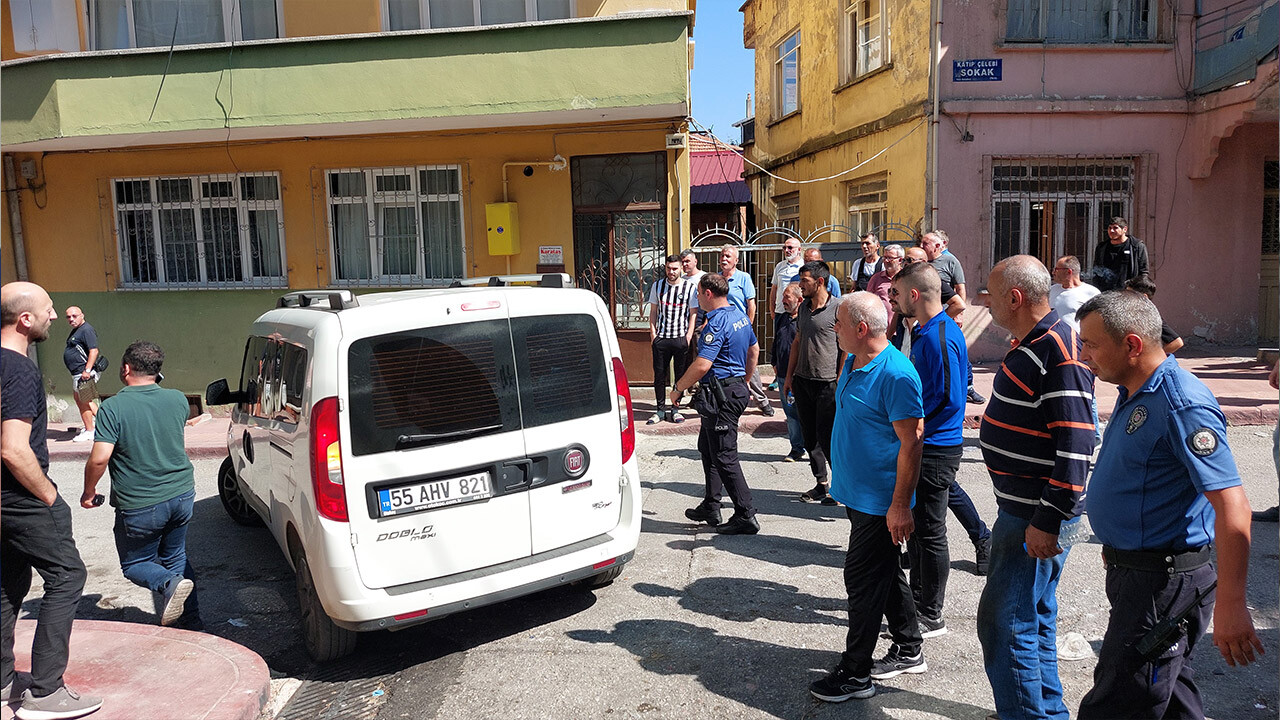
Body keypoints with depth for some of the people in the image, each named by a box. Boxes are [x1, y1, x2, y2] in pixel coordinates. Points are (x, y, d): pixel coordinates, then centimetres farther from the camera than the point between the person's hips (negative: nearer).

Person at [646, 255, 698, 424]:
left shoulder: (690, 287, 0)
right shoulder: (657, 286, 7)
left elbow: (693, 314, 2)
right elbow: (653, 312, 12)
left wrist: (689, 336, -7)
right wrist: (653, 333, 3)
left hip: (681, 338, -1)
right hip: (660, 338, 2)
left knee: (681, 375, 4)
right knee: (659, 375, 4)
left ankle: (676, 409, 15)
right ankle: (661, 410, 14)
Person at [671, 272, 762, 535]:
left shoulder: (717, 323, -20)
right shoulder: (740, 316, 11)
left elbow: (702, 365, -27)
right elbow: (754, 350, 23)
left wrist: (677, 388, -14)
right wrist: (744, 382, 31)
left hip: (721, 395, -11)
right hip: (737, 388, 11)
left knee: (724, 456, -4)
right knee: (707, 447, 20)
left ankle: (746, 516, 0)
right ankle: (710, 508, 27)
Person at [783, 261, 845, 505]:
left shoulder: (838, 308, -10)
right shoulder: (804, 307, 12)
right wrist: (789, 375, 16)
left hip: (827, 383, -7)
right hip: (802, 381, 7)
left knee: (827, 439, -4)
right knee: (810, 437, 11)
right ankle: (822, 483, 22)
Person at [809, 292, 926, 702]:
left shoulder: (896, 374, -22)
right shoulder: (852, 362, 8)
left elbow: (911, 442, -22)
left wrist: (900, 506, -23)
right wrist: (840, 480, 22)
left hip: (880, 501, -9)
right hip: (858, 494, 9)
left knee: (864, 580, -1)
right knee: (886, 573, 19)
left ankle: (855, 675, 12)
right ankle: (910, 651, 35)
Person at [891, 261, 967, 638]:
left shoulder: (940, 339, -22)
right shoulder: (924, 331, 10)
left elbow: (949, 400, -25)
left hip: (935, 449, -10)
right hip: (920, 444, 10)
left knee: (930, 532, 1)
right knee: (915, 526, 19)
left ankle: (931, 617, 14)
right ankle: (918, 598, 34)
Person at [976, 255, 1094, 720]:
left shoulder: (1060, 352, -21)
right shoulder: (1031, 344, 11)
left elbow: (1075, 445, -25)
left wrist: (1049, 520, -24)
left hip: (1038, 515, -10)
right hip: (1021, 508, 10)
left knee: (1004, 624, -4)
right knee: (1033, 617, 21)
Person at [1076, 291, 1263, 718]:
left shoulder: (1182, 405, -23)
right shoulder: (1135, 394, 9)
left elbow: (1232, 509, -27)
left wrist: (1229, 605, -27)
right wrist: (1116, 547, 27)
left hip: (1162, 582, -10)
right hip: (1133, 569, 10)